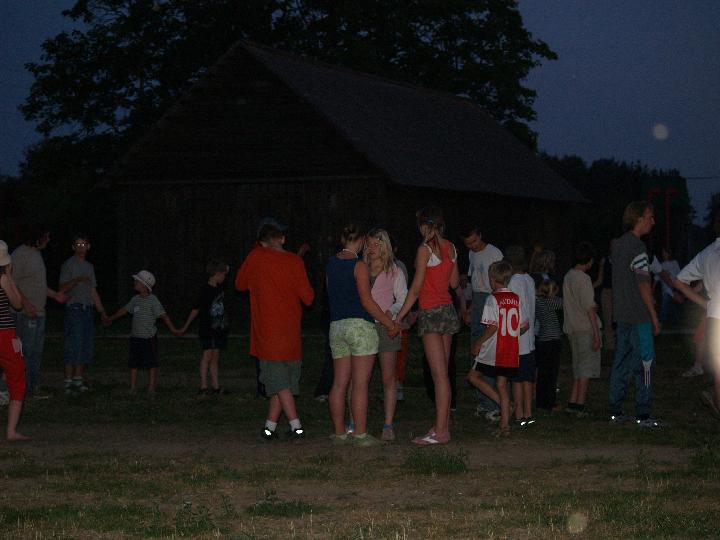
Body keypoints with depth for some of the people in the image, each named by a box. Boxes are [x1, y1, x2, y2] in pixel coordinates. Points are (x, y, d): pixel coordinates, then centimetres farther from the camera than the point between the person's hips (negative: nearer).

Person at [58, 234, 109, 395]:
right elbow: (62, 288, -8)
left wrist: (102, 312, 18)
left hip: (88, 309, 7)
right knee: (73, 346, -11)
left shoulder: (89, 267, 19)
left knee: (86, 347, 5)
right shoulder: (68, 265, -1)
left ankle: (78, 380, 10)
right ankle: (69, 382, -10)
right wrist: (77, 280, -24)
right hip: (74, 308, -7)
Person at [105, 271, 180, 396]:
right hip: (135, 337, 6)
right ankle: (133, 388, 15)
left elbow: (163, 316, -11)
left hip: (149, 337, -6)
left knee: (151, 364, -1)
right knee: (133, 363, 7)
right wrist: (110, 319, 32)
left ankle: (151, 389, 4)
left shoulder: (152, 300, -10)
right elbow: (124, 310, 23)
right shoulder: (135, 299, 9)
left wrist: (173, 329, -14)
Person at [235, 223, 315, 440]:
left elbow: (240, 284, 12)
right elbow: (308, 297, -4)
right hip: (291, 333, 2)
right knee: (284, 382, 11)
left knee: (279, 383, -2)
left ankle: (296, 425, -11)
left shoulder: (255, 257, -3)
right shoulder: (295, 262, -3)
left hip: (267, 331, -2)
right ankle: (270, 426, 12)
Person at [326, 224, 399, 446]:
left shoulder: (331, 264, 12)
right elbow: (367, 301, -12)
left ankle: (339, 432, 9)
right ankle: (360, 434, -6)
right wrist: (390, 324, -4)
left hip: (336, 326, 6)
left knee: (340, 383, 7)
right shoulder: (359, 265, -8)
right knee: (360, 384, -6)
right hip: (360, 325, -6)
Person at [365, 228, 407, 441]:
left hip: (385, 326, -2)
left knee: (388, 378, -4)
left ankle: (388, 426, -2)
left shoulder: (394, 271, 7)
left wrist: (390, 312, -14)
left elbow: (403, 299, 4)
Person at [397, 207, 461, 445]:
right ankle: (443, 423, 16)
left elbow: (416, 288, -12)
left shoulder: (425, 249, -12)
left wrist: (399, 316, -7)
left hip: (431, 313, -8)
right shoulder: (450, 248, 9)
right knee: (442, 372, 13)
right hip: (448, 310, 8)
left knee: (439, 374, -9)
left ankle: (441, 431, -10)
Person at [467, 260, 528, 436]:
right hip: (511, 350, 6)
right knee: (502, 385, 9)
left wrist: (479, 342, -6)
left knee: (474, 376, 10)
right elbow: (525, 325, 10)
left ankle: (501, 402, -3)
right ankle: (505, 425, 2)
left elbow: (493, 326, -18)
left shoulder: (493, 299, -10)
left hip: (494, 349, -6)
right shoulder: (516, 299, 8)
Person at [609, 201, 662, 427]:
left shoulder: (619, 244, 14)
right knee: (645, 363, -4)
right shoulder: (636, 246, -14)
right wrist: (654, 316, -12)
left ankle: (616, 412, 14)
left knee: (621, 363, 11)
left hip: (621, 315, 9)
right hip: (638, 315, -9)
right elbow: (643, 284, -16)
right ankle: (643, 415, -4)